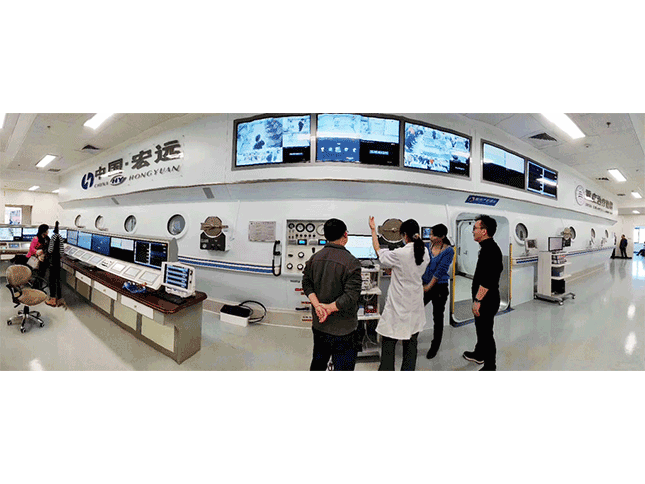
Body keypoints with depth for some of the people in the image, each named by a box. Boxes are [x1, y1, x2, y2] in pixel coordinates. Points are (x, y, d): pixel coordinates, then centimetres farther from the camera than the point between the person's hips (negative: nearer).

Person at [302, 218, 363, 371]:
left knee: (317, 363, 25)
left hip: (318, 325, 6)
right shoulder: (351, 262, -19)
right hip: (342, 330, -6)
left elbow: (306, 284, 0)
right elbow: (351, 296, -24)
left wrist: (317, 305, -12)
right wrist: (329, 309, -18)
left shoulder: (314, 258, 1)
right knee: (343, 367, 10)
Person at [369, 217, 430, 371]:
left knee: (388, 342, 4)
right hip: (415, 304, 6)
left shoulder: (399, 254, -21)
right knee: (411, 343, 16)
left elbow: (378, 251, -5)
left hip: (398, 304, -6)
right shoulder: (424, 253, -2)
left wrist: (373, 230, 5)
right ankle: (408, 371, 27)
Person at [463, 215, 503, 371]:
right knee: (481, 329, 25)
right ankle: (479, 354, 43)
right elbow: (498, 269, 22)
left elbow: (487, 280, -28)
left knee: (486, 333, 0)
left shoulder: (489, 250, -23)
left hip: (486, 301, -11)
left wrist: (477, 300, -24)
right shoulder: (491, 247, 10)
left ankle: (489, 367, 13)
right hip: (486, 299, 11)